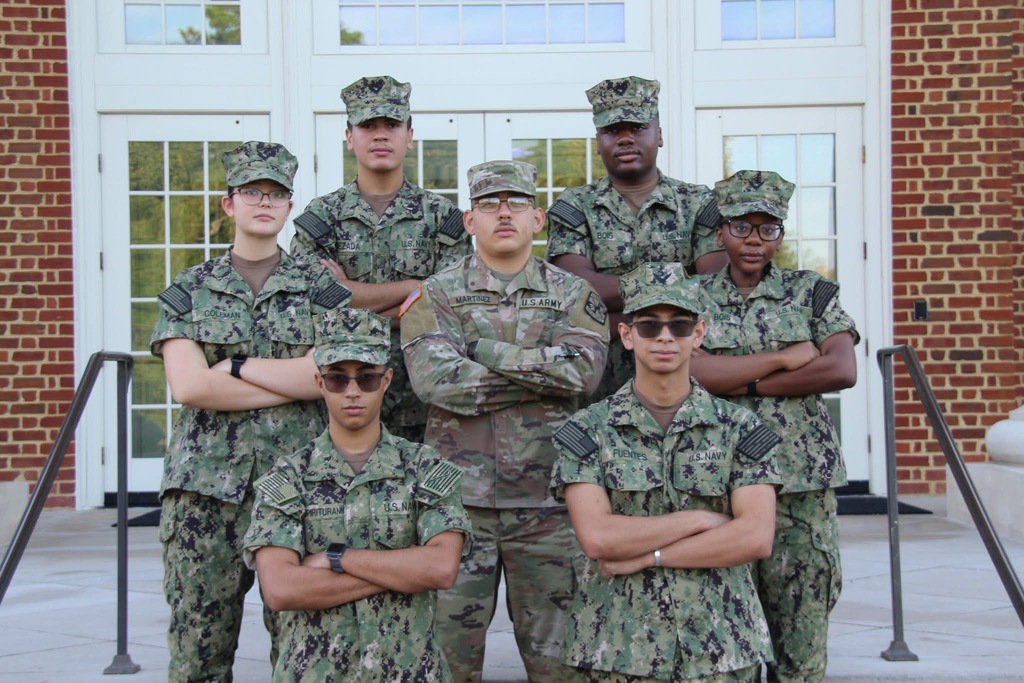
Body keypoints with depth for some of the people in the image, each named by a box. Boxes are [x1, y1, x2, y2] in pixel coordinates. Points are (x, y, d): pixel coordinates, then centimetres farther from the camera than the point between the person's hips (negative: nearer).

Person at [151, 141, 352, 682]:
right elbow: (188, 386, -7)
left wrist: (237, 365, -8)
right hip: (206, 487, 0)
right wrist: (297, 381, -8)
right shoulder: (188, 291, 9)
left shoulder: (321, 289, 9)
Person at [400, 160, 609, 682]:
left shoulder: (573, 295, 8)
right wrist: (541, 372, -10)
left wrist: (484, 349, -12)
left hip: (546, 501, 1)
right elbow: (434, 379, -12)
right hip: (459, 496, -1)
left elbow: (583, 370, -11)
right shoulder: (435, 295, 5)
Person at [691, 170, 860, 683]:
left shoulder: (812, 293, 9)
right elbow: (685, 369, -10)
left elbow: (842, 371, -6)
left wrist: (742, 382, -8)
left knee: (802, 621, 2)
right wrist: (786, 357, -9)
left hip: (802, 480, 0)